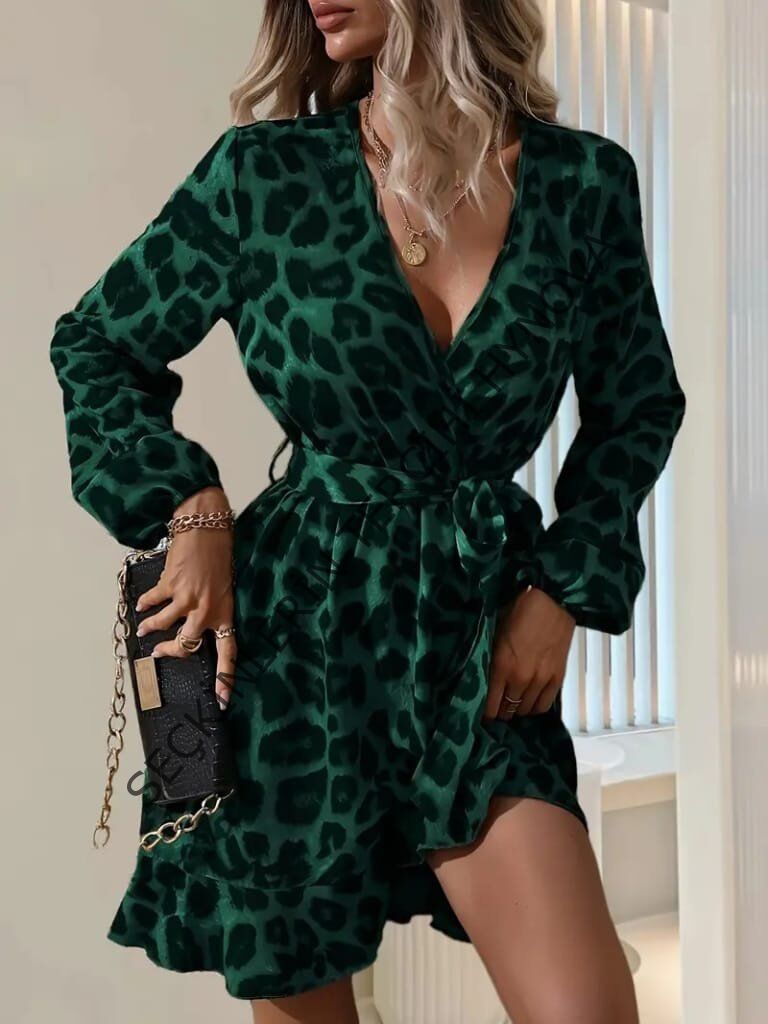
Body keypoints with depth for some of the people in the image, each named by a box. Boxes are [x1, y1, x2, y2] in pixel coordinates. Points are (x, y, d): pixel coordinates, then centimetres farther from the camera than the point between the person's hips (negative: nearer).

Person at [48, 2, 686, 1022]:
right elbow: (94, 344, 8)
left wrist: (565, 587, 3)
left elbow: (637, 408, 12)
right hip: (292, 629, 0)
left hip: (479, 633, 1)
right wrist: (189, 507, -6)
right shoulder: (266, 172, -3)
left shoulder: (586, 181, -1)